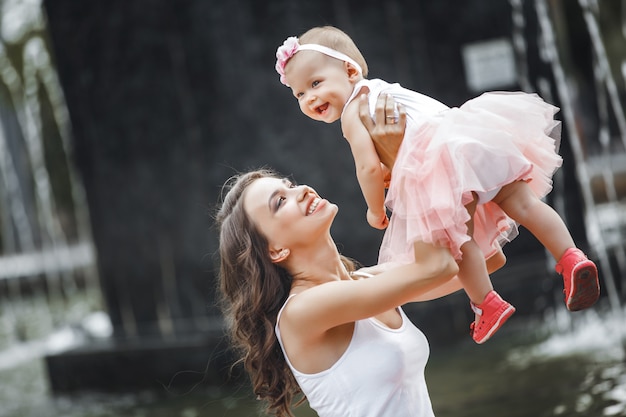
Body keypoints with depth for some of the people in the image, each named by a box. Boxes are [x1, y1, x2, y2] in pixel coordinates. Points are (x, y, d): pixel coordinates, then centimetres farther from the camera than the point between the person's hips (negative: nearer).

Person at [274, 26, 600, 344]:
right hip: (477, 134, 8)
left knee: (455, 236, 2)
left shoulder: (352, 112, 5)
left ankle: (487, 305, 8)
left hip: (439, 157, -8)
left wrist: (376, 210, 12)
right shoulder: (384, 89, 32)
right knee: (523, 203, 5)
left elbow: (369, 167, -4)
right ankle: (571, 257, -3)